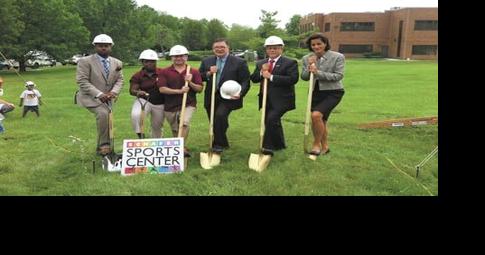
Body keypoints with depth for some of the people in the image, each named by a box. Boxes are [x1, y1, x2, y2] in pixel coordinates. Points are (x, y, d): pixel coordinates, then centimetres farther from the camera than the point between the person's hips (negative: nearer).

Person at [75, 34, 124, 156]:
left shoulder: (117, 63, 9)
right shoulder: (85, 61, -7)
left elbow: (119, 80, 6)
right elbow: (82, 81, -14)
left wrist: (113, 92, -16)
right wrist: (98, 94, -25)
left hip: (107, 98, 6)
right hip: (90, 96, -6)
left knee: (106, 118, 11)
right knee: (103, 114, -30)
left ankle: (101, 148, 29)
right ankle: (104, 145, -21)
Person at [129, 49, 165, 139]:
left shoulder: (162, 73, -8)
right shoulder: (137, 76, -6)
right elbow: (132, 90, -10)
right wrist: (137, 92, -30)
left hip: (160, 104, 1)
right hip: (144, 101, 0)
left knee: (157, 126, 14)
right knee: (135, 115, -31)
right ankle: (140, 136, -12)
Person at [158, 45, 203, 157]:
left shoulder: (194, 72, 4)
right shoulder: (165, 72, 1)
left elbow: (200, 89, 2)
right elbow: (161, 89, -8)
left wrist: (190, 83, -17)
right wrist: (179, 91, -17)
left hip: (188, 104, -1)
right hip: (171, 106, 1)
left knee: (185, 122, -26)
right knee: (175, 130, 11)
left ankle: (183, 147, -24)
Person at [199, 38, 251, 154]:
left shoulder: (239, 63, -3)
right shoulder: (206, 61, 9)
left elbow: (245, 81, -6)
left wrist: (240, 94, -24)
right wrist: (208, 73, -11)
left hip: (228, 98, -5)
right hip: (211, 98, 5)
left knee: (220, 115, -27)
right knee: (214, 122, 11)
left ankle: (218, 144, -11)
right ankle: (223, 143, 34)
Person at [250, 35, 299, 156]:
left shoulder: (290, 63, -5)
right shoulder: (260, 63, 13)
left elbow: (293, 79, -19)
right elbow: (253, 78, 8)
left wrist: (271, 76, -21)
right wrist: (261, 72, -14)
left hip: (281, 99, -6)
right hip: (267, 99, 7)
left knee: (271, 119, -22)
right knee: (273, 122, 15)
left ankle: (268, 147, -11)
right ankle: (279, 145, 34)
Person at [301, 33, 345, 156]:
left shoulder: (338, 57, -7)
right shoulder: (307, 58, 4)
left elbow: (338, 76, -14)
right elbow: (303, 77, 3)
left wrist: (318, 73, -22)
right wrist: (309, 68, -18)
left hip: (332, 92, -5)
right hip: (315, 92, 5)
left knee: (316, 115, -24)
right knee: (321, 121, 13)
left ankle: (316, 144, -4)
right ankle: (324, 146, 33)